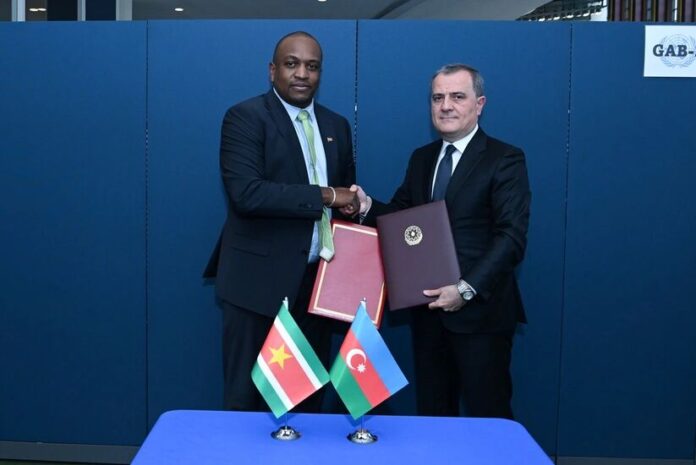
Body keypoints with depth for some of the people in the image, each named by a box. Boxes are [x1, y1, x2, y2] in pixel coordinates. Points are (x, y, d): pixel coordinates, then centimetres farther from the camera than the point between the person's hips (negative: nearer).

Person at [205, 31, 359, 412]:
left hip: (318, 281, 6)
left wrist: (353, 205, 0)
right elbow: (246, 193, -21)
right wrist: (325, 196, -17)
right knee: (247, 397, 6)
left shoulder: (336, 126, 13)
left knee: (309, 395, 14)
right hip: (258, 281, -5)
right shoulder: (245, 117, -7)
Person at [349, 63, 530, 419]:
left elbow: (512, 237, -15)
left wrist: (467, 289, -22)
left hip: (479, 310, -6)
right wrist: (367, 206, -7)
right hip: (428, 308, 6)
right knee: (431, 410, 14)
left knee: (486, 415, 4)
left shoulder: (505, 160, -7)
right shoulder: (421, 158, 14)